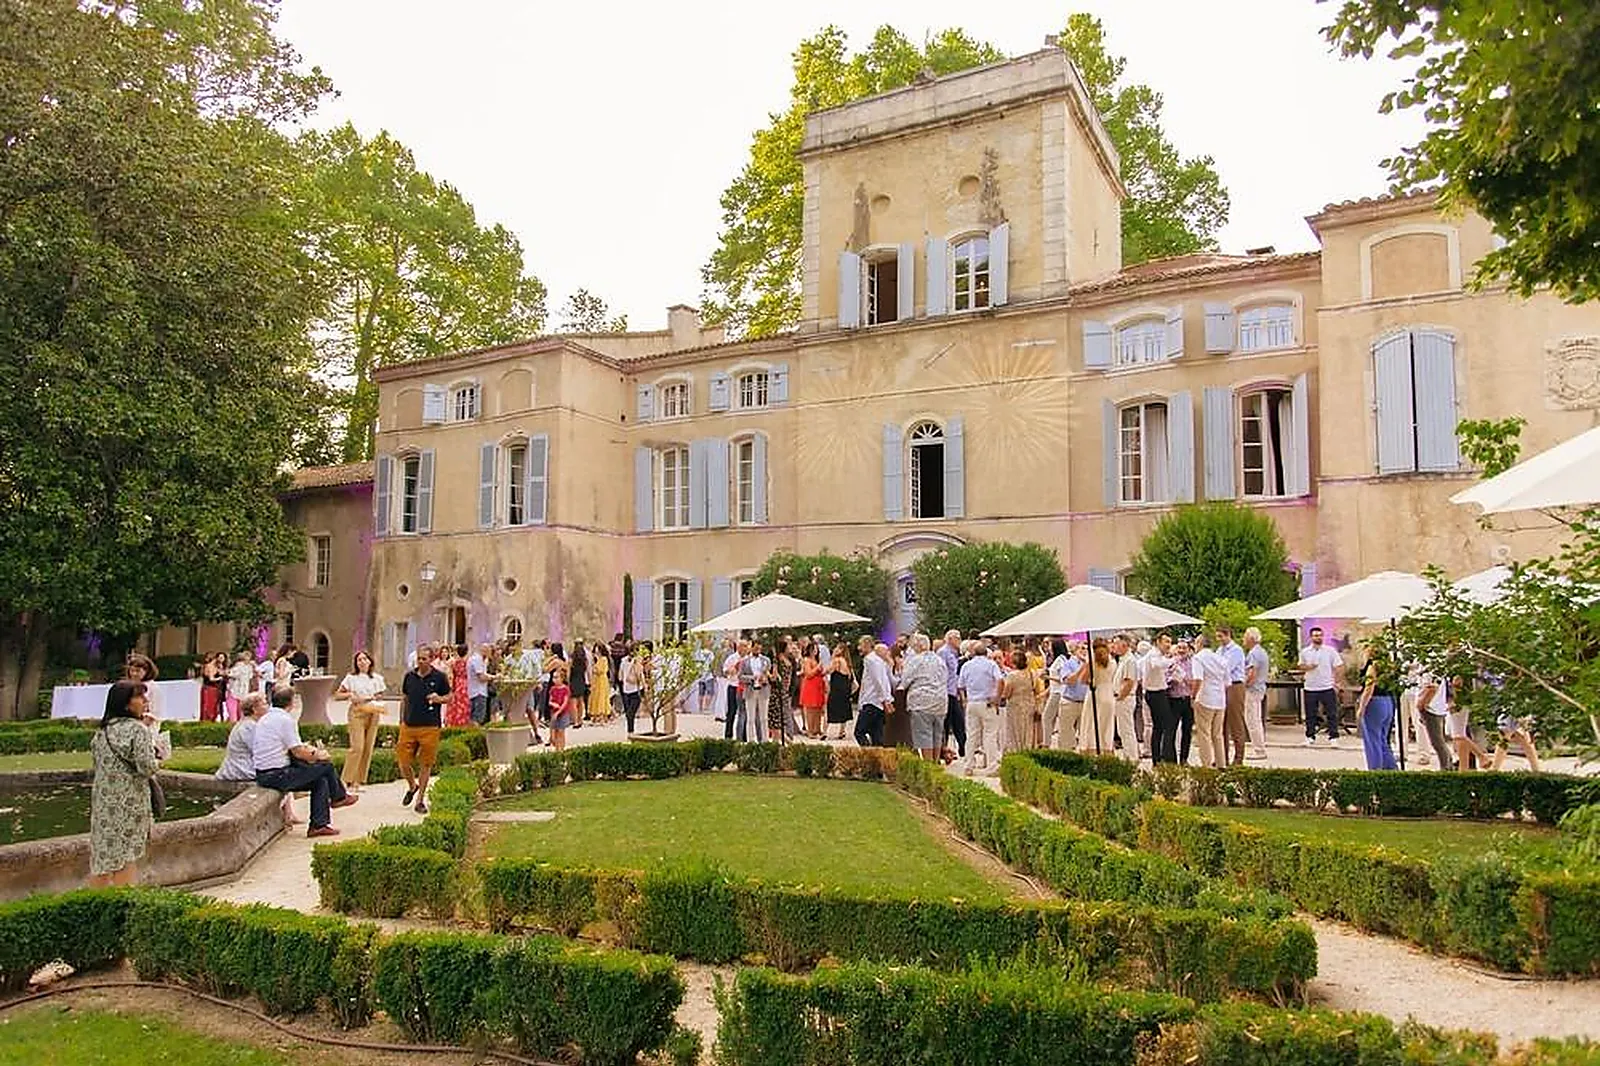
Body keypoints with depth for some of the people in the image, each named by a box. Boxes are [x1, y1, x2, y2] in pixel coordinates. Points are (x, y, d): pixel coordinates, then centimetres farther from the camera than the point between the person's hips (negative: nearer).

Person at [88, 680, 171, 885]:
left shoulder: (103, 730, 8)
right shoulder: (138, 729, -15)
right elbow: (147, 767, -20)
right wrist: (158, 758, 2)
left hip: (102, 801, 7)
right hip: (129, 803, -7)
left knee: (102, 856, 14)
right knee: (126, 856, 1)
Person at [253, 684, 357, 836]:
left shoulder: (264, 719, 12)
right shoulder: (285, 719, -16)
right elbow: (298, 752, -14)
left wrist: (308, 749, 13)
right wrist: (317, 756, 4)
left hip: (263, 776, 9)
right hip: (278, 776, -9)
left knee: (321, 781, 12)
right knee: (326, 766, 2)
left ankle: (319, 825, 10)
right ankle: (339, 797, 28)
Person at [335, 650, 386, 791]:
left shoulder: (377, 678, 11)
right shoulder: (351, 678, 4)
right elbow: (337, 695, 5)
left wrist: (374, 697, -3)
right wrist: (350, 694, -11)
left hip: (373, 714, 4)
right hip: (357, 713, -3)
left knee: (368, 748, 2)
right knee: (357, 747, -14)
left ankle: (358, 782, 10)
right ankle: (346, 781, -7)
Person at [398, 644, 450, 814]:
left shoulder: (439, 677, -1)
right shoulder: (409, 676, 6)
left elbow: (449, 697, 7)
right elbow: (404, 699, 15)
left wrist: (439, 699, -15)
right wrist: (401, 721, 12)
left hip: (430, 728, -3)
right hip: (409, 726, 3)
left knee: (425, 764, 4)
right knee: (403, 762, 3)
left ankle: (420, 800, 15)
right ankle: (412, 786, 33)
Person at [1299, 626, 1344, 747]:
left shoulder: (1330, 651, -1)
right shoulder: (1305, 652, 4)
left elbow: (1339, 667, 2)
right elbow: (1301, 665, 14)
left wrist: (1336, 682, -5)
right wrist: (1307, 667, -8)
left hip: (1327, 687, -1)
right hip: (1310, 688, 2)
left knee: (1332, 714, 0)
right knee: (1310, 715, 7)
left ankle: (1333, 737, 7)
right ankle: (1310, 737, 18)